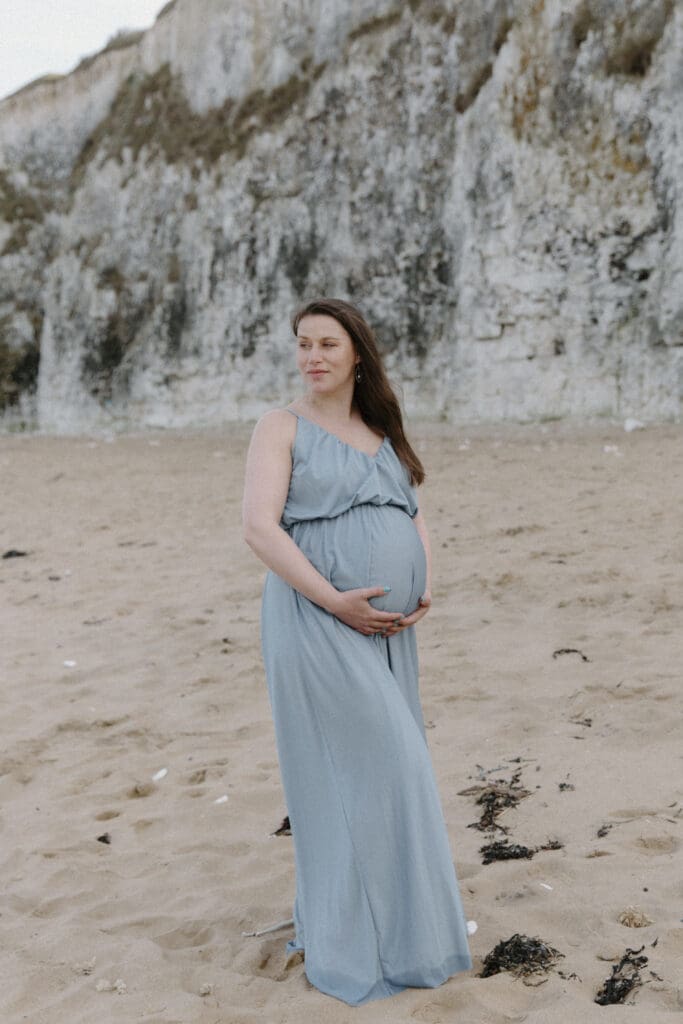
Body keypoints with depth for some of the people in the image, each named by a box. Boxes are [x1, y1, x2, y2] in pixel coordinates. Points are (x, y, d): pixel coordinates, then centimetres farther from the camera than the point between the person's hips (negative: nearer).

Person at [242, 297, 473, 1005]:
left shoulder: (380, 433, 16)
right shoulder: (282, 427, -4)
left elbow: (415, 515, 18)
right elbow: (259, 527, -14)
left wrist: (425, 589, 0)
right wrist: (335, 601, -20)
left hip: (385, 628, 7)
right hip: (319, 626, -7)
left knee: (379, 769, 12)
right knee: (372, 769, -6)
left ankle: (335, 916, 29)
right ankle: (362, 944, 10)